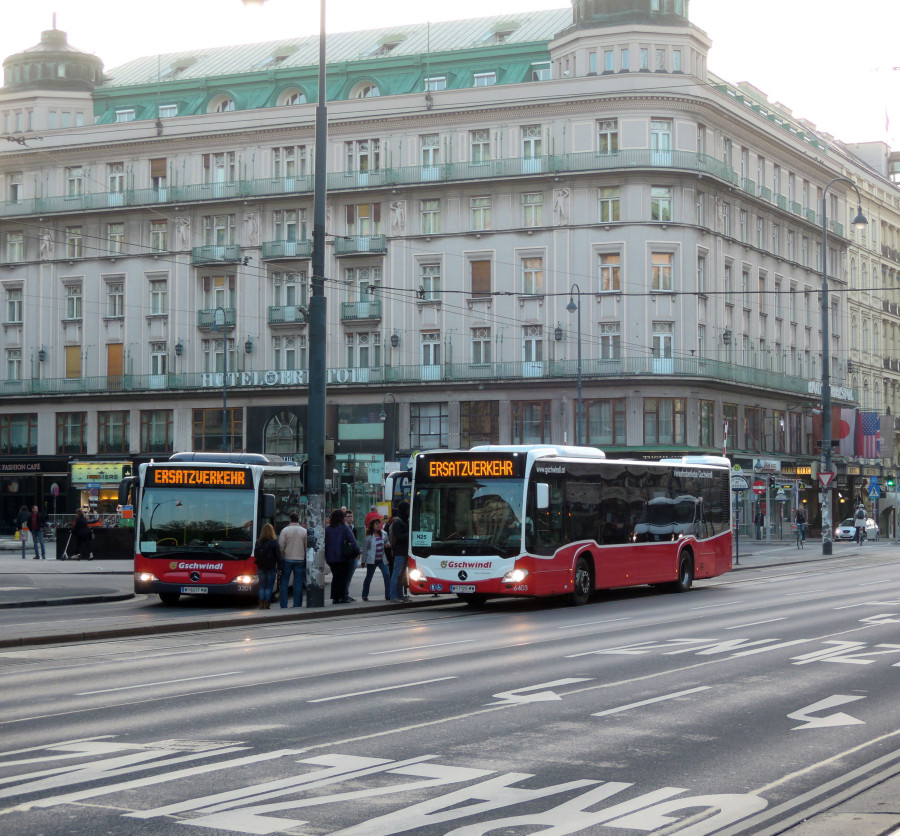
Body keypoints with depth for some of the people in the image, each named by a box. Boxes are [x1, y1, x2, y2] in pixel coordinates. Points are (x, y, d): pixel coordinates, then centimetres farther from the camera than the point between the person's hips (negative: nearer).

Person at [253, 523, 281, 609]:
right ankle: (266, 605, -1)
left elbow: (255, 555, 9)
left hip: (261, 568, 3)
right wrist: (279, 567, 1)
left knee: (262, 586, 10)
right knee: (269, 587, 2)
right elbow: (278, 555, -5)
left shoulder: (258, 542, 1)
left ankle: (261, 605, 7)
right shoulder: (274, 542, -7)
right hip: (271, 568, -3)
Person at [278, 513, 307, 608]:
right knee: (298, 583, 5)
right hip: (300, 560, 1)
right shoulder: (304, 531, 1)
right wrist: (306, 559, 13)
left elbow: (281, 546, -7)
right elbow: (307, 547, 3)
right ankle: (297, 605, 3)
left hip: (287, 559, -1)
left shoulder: (285, 530, -5)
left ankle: (284, 606, 3)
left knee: (284, 582, 5)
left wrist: (280, 559, 2)